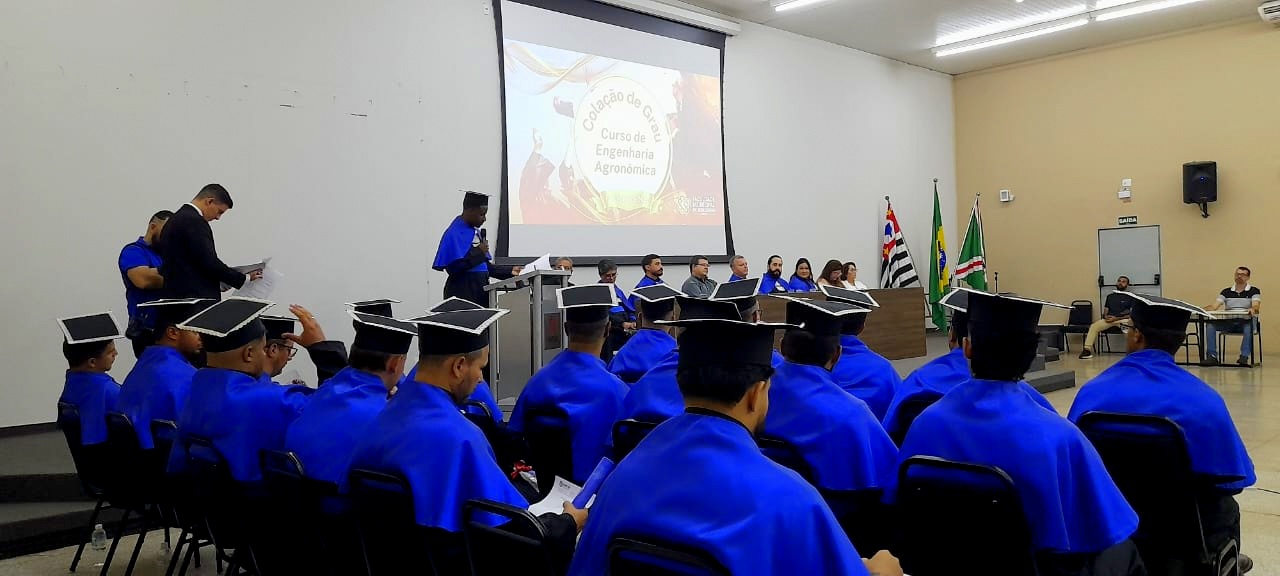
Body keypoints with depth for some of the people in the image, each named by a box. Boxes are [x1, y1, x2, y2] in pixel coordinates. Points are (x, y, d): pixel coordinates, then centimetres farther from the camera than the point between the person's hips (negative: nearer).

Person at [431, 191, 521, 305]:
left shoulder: (476, 232, 13)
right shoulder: (454, 234, -13)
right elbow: (453, 267, -21)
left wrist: (510, 271, 10)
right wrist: (478, 252, -17)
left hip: (480, 293, 8)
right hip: (463, 295, -8)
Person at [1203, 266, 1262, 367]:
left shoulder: (1254, 291, 6)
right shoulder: (1226, 292, 14)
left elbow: (1256, 307, -12)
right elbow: (1213, 307, 4)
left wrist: (1252, 309, -38)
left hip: (1246, 322, -3)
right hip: (1228, 322, 3)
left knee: (1249, 325, -38)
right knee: (1210, 324, -24)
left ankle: (1244, 356, -35)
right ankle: (1212, 356, -26)